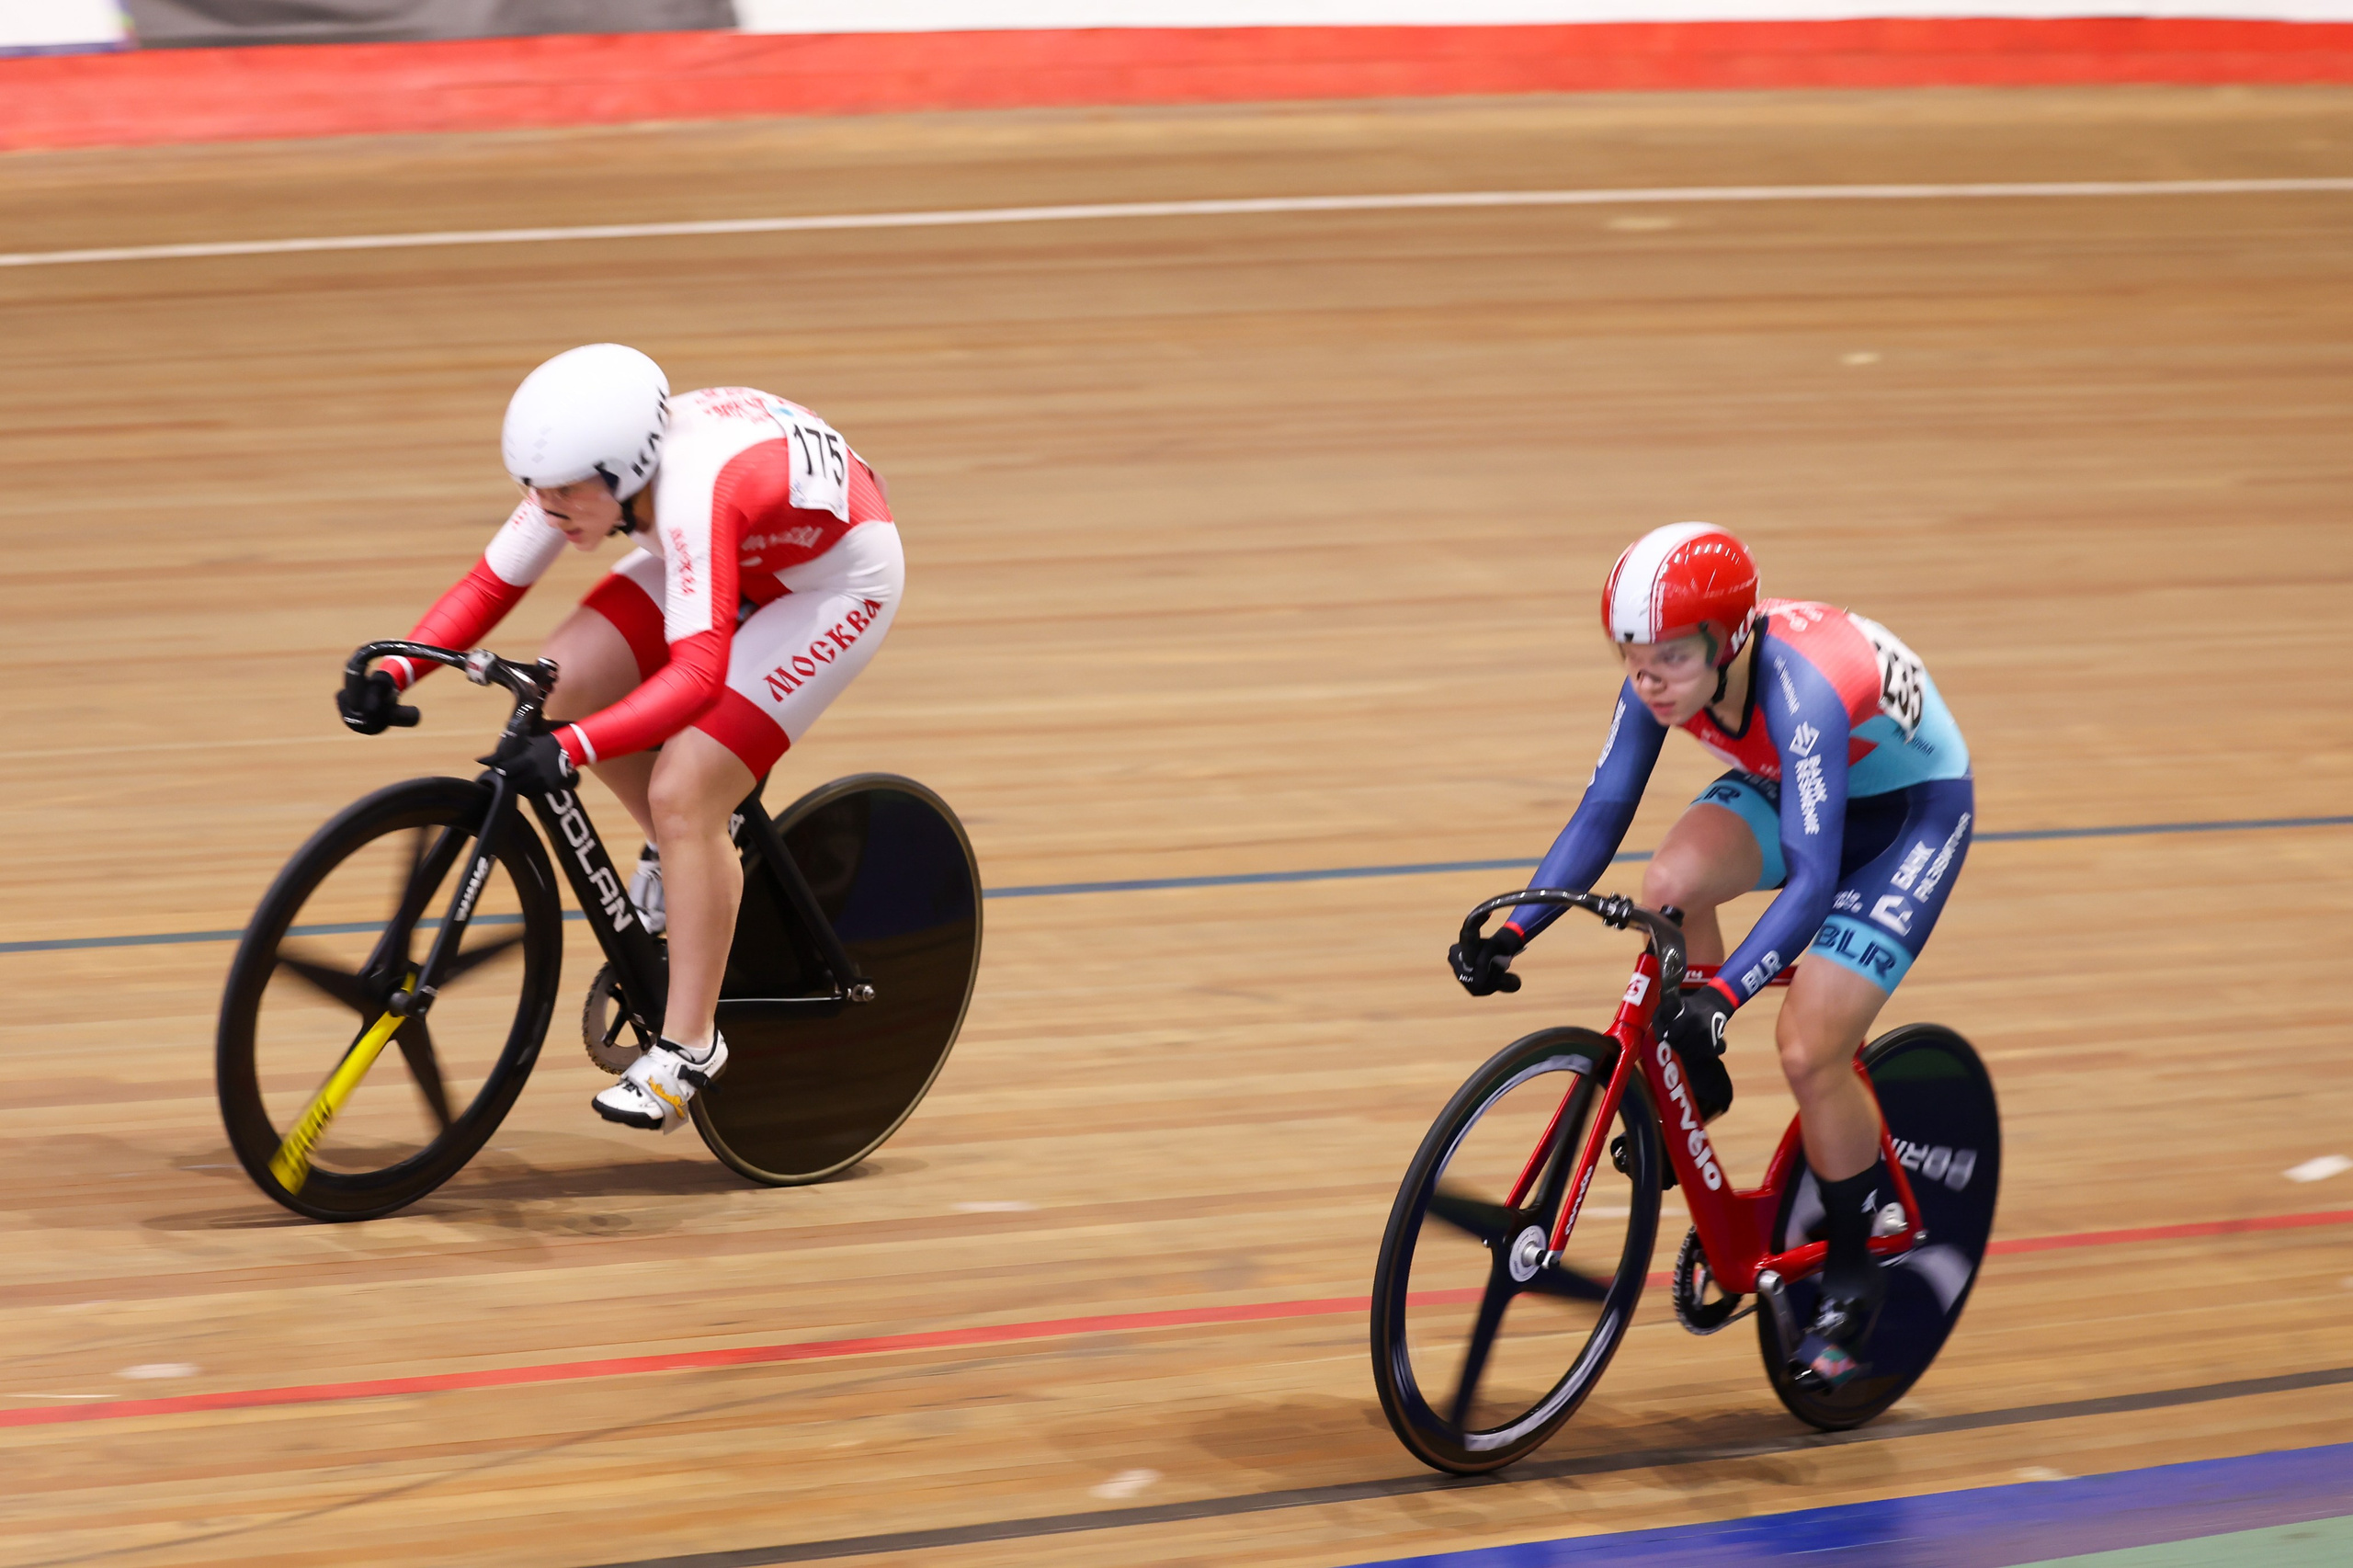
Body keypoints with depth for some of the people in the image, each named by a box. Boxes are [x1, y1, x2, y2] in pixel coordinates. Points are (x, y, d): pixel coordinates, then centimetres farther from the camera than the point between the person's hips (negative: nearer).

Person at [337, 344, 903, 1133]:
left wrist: (572, 749, -56)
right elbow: (490, 585, -12)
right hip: (738, 560, 8)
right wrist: (395, 671, -28)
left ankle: (690, 1044, -6)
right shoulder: (583, 472, -19)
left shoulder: (693, 492, -40)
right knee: (563, 682, -13)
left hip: (837, 578, -8)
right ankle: (684, 853, 12)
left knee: (682, 793, -19)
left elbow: (698, 673, -46)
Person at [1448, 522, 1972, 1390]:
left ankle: (1853, 1278, 5)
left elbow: (1813, 881, -43)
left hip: (1909, 807, -6)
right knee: (1670, 886, -25)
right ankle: (1689, 1089, 1)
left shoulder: (1801, 691, -40)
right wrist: (1513, 931, -24)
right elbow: (1603, 813, -13)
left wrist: (1722, 994, -54)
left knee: (1808, 1049, -16)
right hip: (1789, 787, 6)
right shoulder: (1666, 675, -21)